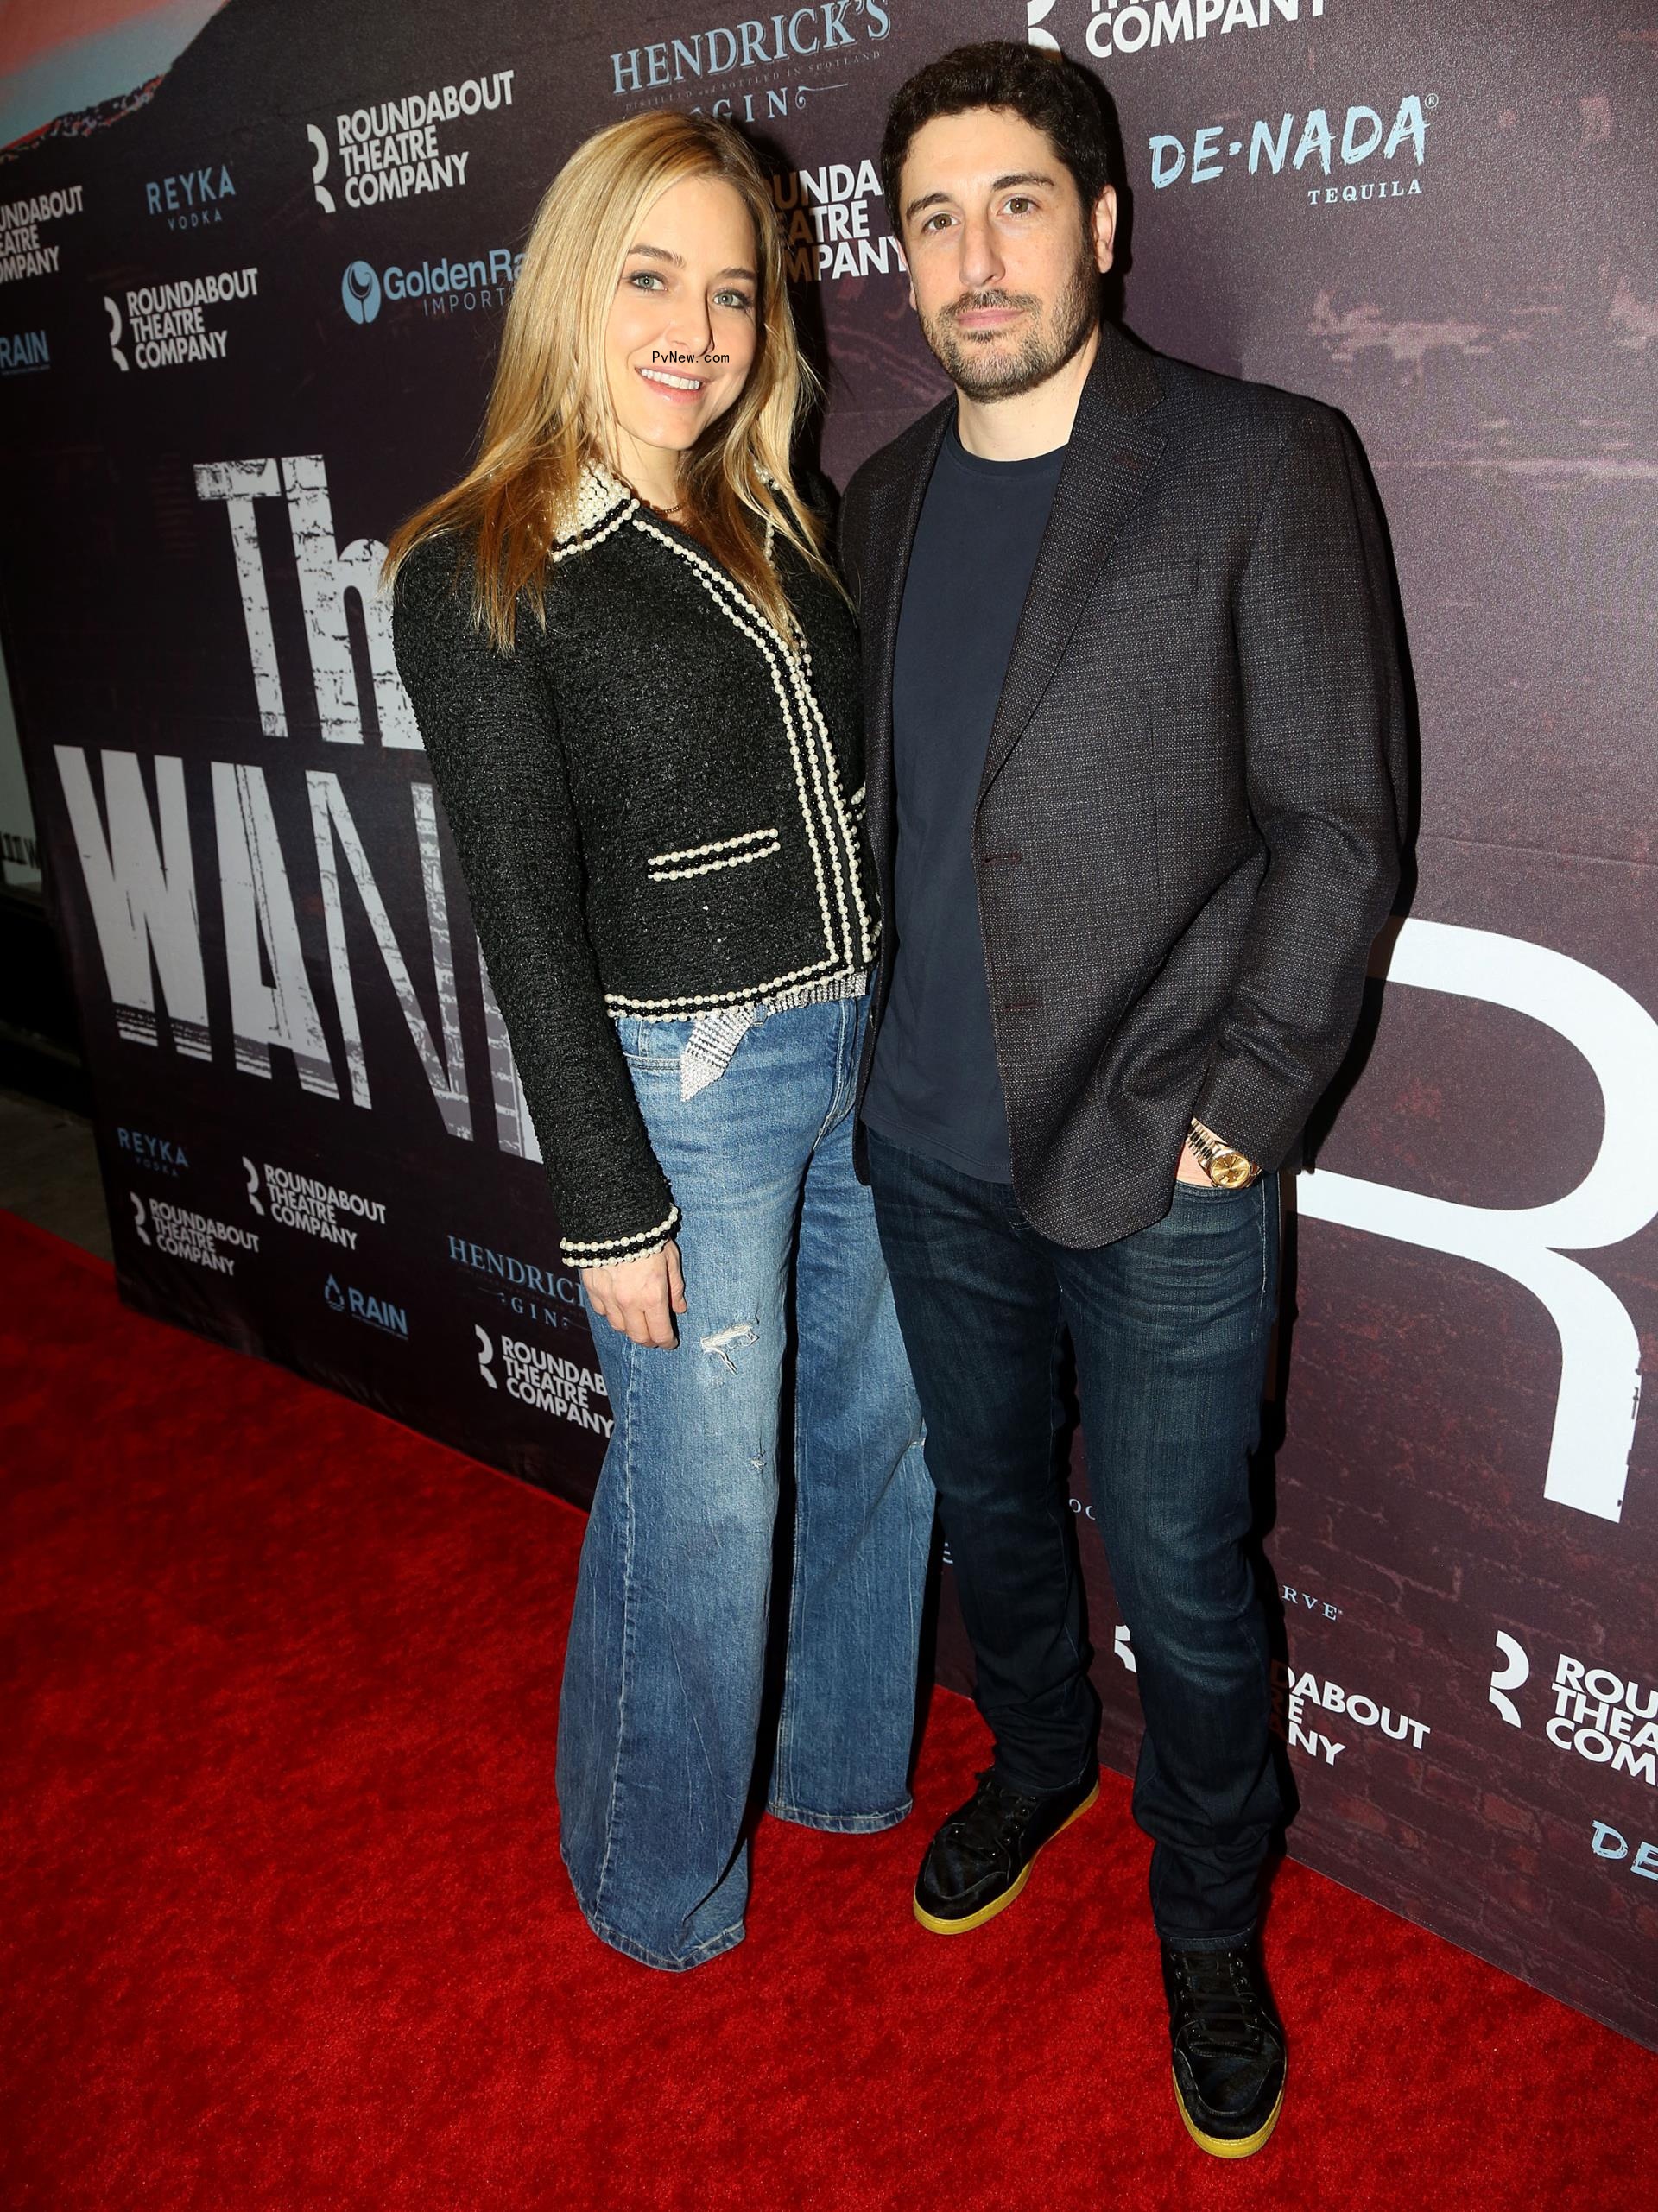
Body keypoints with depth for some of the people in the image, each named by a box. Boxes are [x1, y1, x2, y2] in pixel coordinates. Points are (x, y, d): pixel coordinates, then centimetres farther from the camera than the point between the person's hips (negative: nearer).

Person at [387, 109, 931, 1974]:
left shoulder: (777, 523, 10)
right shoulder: (477, 575, -9)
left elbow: (857, 790, 12)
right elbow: (527, 919, -12)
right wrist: (609, 1204, -12)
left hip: (866, 1051, 7)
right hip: (682, 1084, -6)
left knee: (882, 1432, 18)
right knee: (704, 1504, 6)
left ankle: (843, 1763, 45)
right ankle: (660, 1880, 34)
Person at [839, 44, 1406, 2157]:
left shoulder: (1265, 467, -7)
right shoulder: (882, 499, 9)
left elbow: (1339, 821, -9)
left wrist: (1235, 1107, -13)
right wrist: (872, 1046, 7)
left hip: (1158, 1170, -5)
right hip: (928, 1146, 5)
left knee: (1180, 1580, 8)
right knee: (987, 1502, 22)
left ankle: (1210, 1930, 35)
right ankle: (1034, 1759, 50)